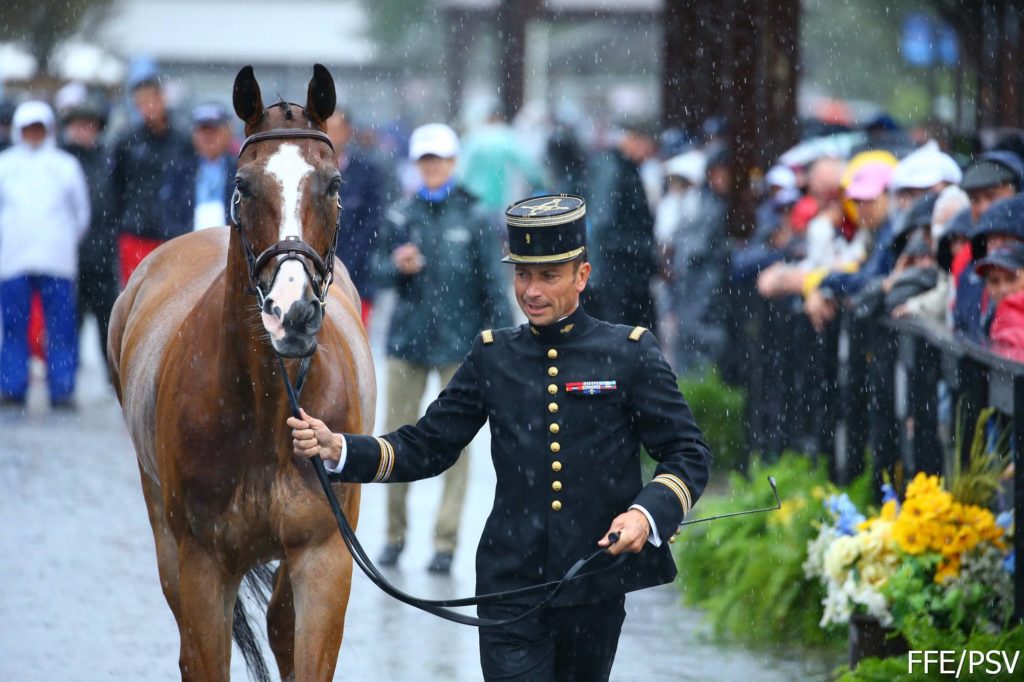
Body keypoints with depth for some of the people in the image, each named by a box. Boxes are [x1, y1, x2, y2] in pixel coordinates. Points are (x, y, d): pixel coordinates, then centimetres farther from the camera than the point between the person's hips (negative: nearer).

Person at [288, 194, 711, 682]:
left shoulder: (630, 354, -1)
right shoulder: (493, 357, 6)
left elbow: (688, 454, -1)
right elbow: (425, 449, 7)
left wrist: (648, 513, -21)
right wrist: (337, 449, -9)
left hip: (595, 589, 0)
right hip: (510, 586, 0)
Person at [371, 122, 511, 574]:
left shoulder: (473, 218, 0)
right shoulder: (401, 216, 6)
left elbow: (491, 282, 2)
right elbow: (379, 271, 10)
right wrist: (398, 266, -12)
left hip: (458, 342, -2)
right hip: (408, 338, 2)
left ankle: (446, 541, 4)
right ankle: (394, 534, 15)